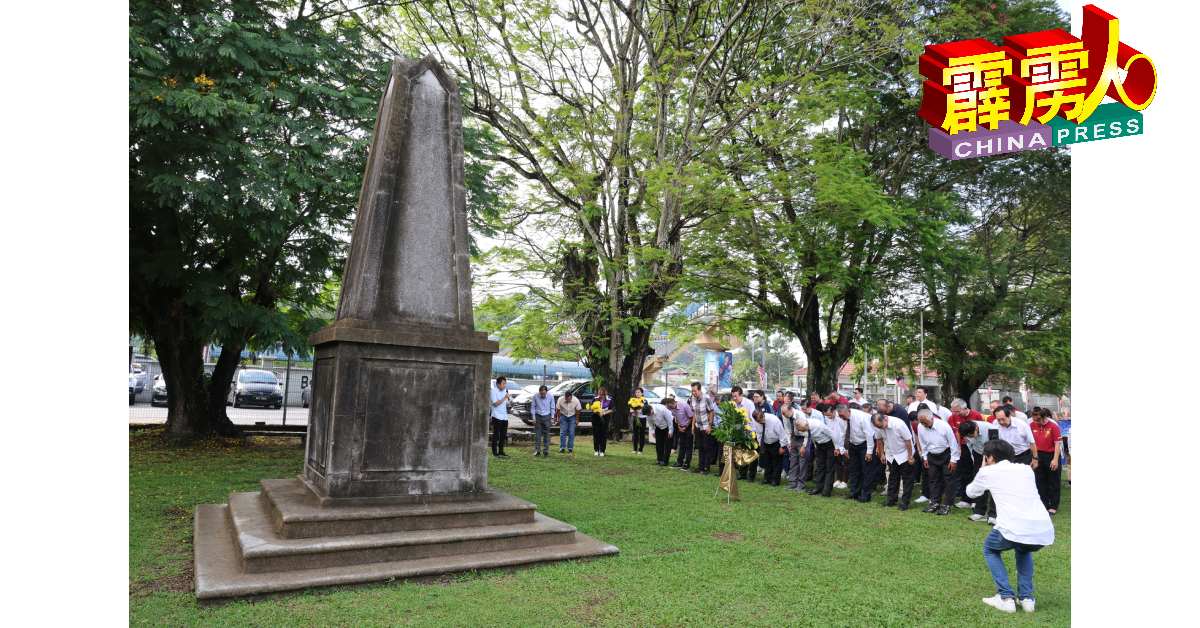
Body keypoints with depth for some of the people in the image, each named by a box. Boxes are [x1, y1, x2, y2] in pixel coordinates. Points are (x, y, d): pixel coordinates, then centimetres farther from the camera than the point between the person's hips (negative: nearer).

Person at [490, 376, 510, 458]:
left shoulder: (505, 390, 11)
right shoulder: (494, 391, -9)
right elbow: (495, 403, -17)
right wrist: (504, 398, -19)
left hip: (504, 417, 7)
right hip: (497, 417, -7)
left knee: (503, 435, 10)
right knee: (496, 435, -1)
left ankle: (501, 451, 20)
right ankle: (495, 452, 5)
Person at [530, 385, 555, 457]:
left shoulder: (550, 396, -9)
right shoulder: (535, 396, -11)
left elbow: (552, 407, 2)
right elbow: (533, 407, -1)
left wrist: (552, 417, -2)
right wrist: (534, 417, -3)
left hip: (547, 417, 0)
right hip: (538, 416, 0)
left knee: (546, 434, 2)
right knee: (537, 434, 0)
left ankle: (546, 451, 8)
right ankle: (537, 450, 7)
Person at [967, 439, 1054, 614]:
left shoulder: (988, 472, 10)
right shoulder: (1026, 469, 21)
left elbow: (971, 492, 28)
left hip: (1014, 530, -5)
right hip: (1045, 533, 5)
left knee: (990, 549, 27)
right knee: (1023, 551, 38)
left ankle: (1006, 597, 13)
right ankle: (1027, 598, 25)